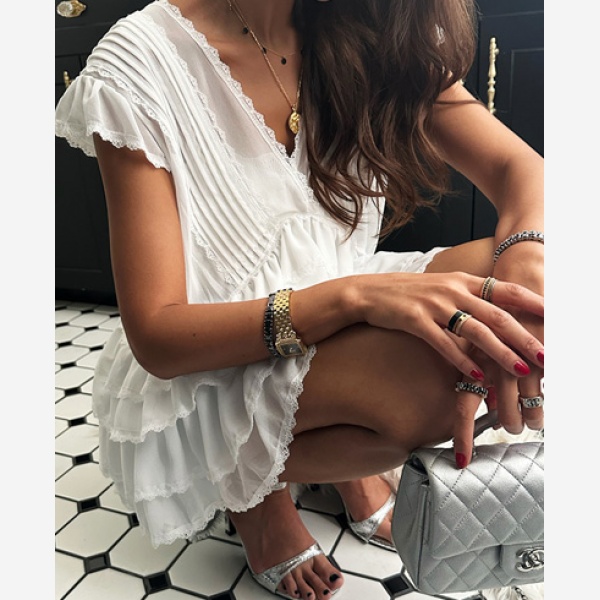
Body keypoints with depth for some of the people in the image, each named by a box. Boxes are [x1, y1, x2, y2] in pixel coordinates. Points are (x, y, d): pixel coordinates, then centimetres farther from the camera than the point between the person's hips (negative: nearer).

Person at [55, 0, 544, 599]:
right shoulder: (142, 62, -17)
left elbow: (519, 166, -7)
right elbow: (156, 336, -21)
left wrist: (527, 260, -30)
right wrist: (354, 296, -35)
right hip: (206, 376, -5)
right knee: (432, 377, -31)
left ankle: (353, 457, 6)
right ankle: (255, 484, 1)